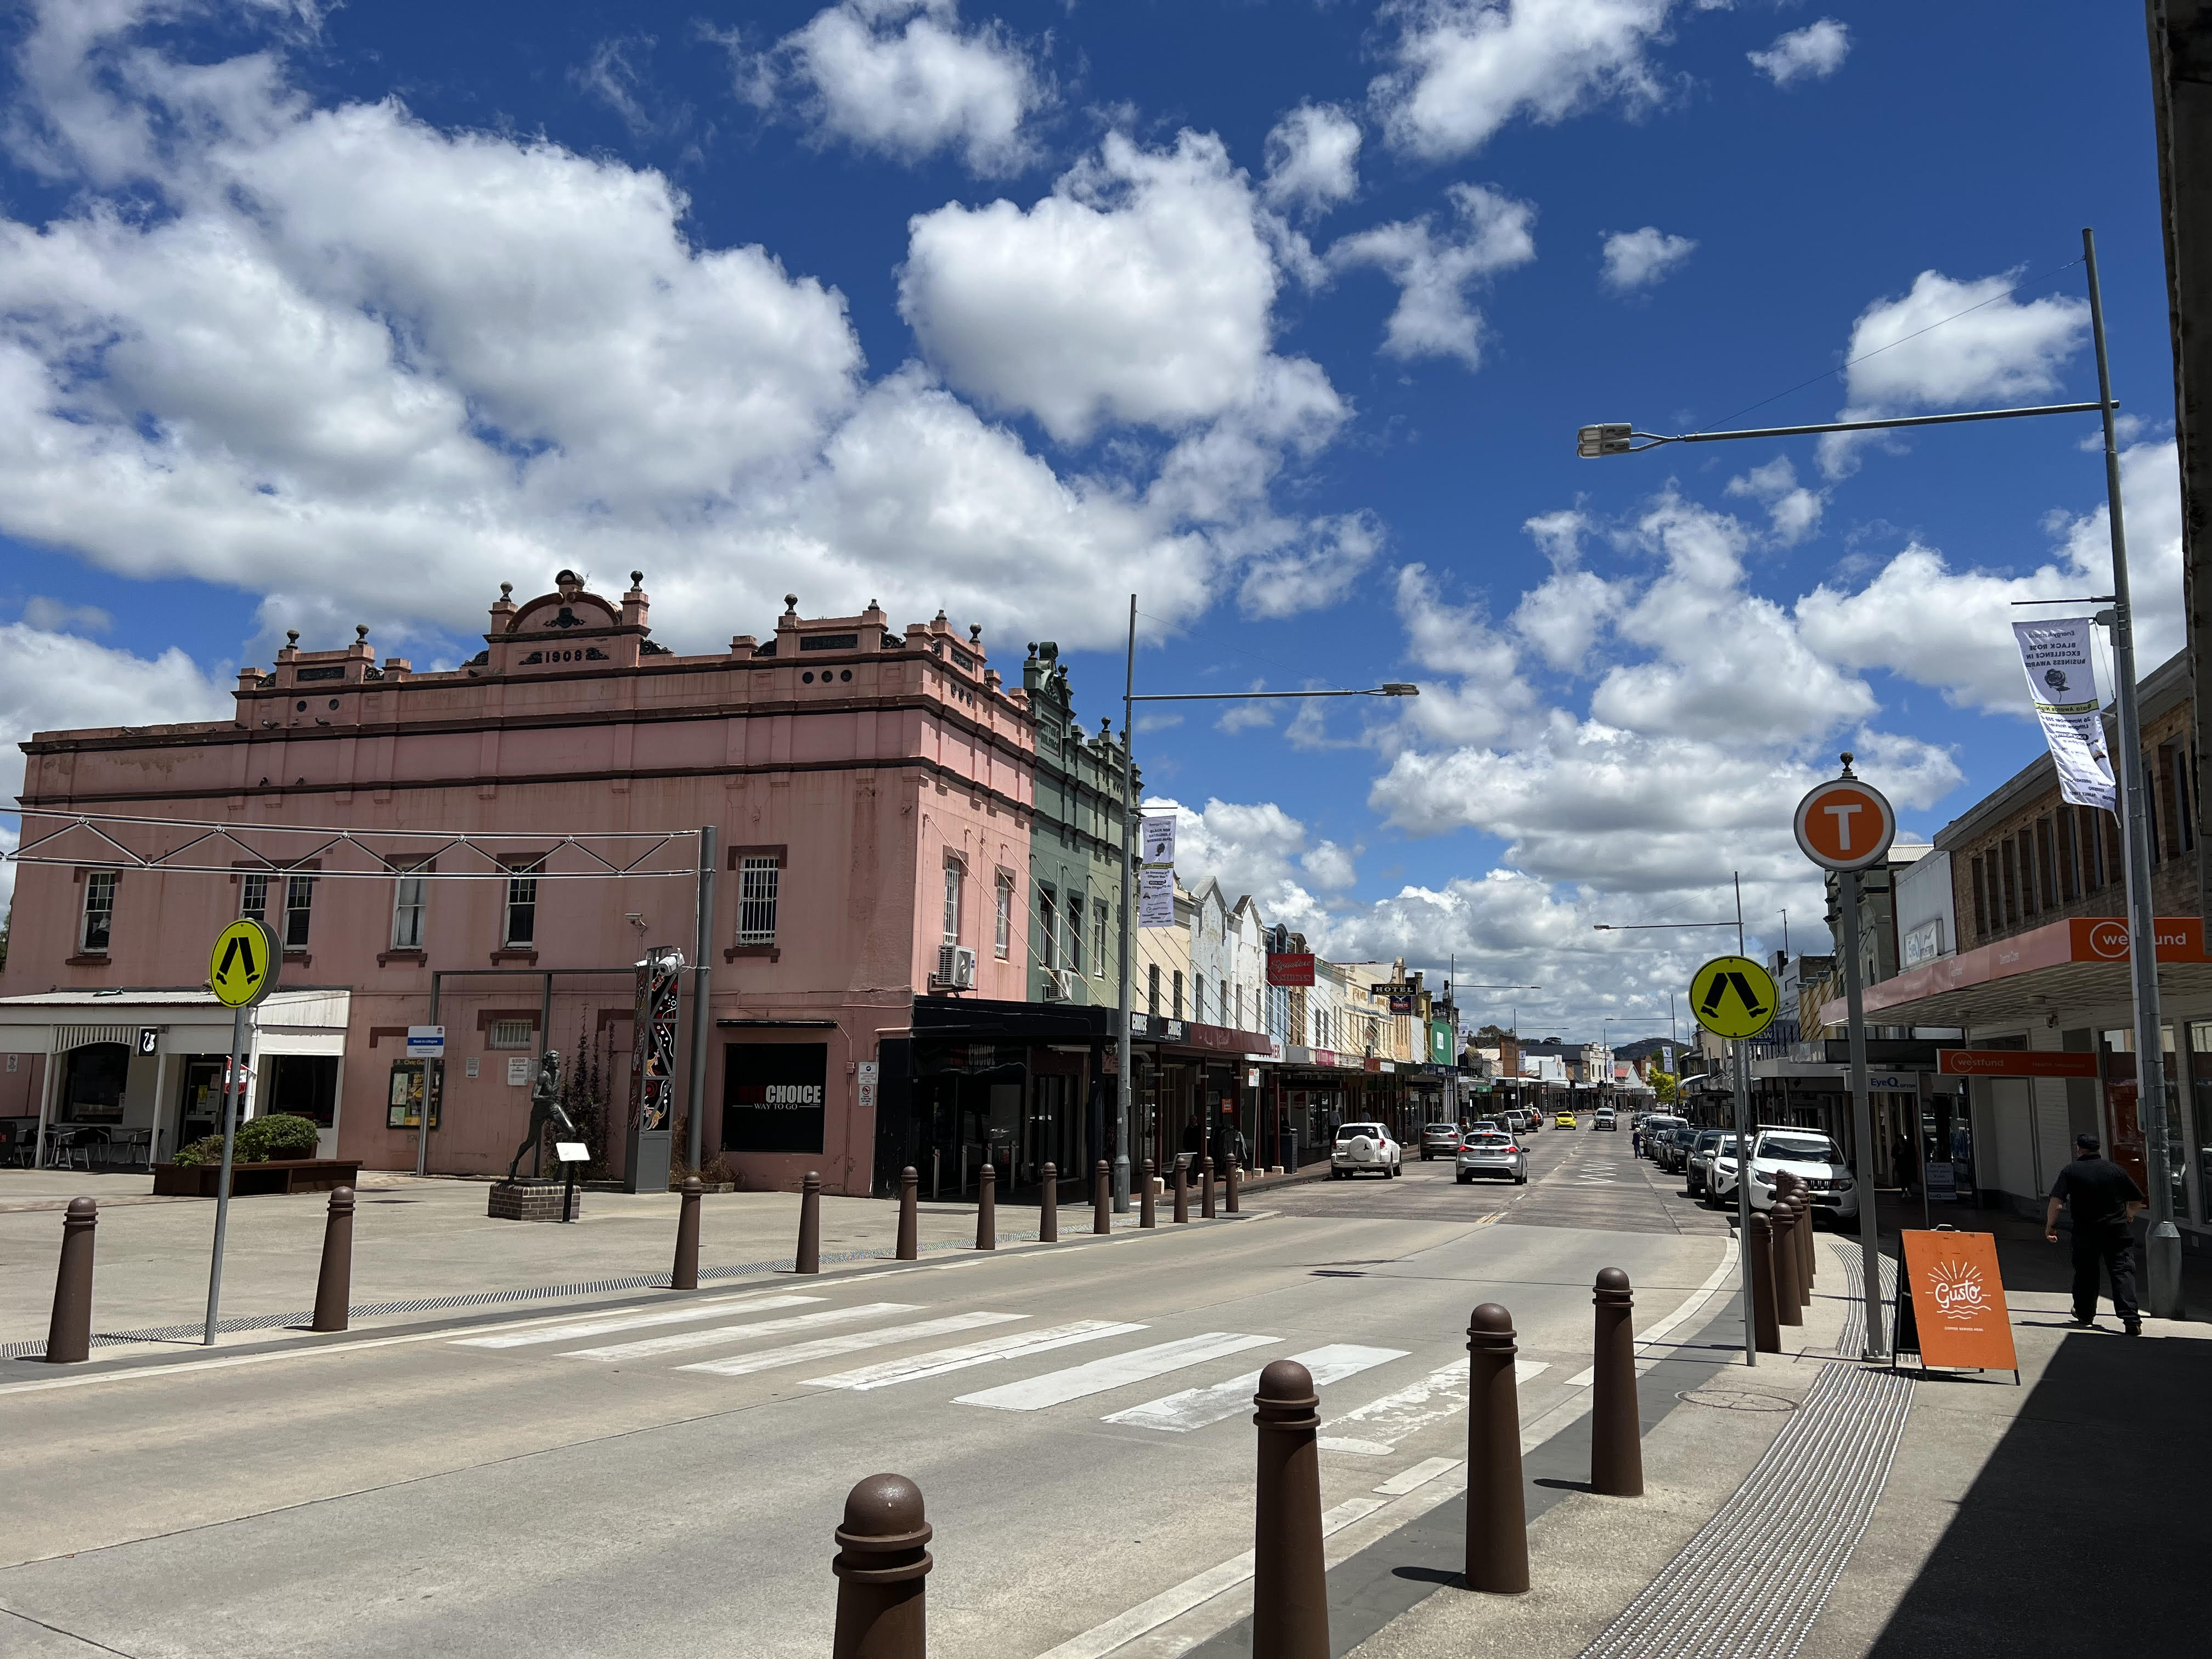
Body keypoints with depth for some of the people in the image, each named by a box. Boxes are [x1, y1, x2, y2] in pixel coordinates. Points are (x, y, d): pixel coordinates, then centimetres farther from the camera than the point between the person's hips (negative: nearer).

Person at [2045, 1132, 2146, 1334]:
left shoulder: (2070, 1171, -2)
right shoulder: (2116, 1169, 5)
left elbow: (2056, 1199, -13)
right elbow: (2137, 1199, 12)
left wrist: (2050, 1225, -4)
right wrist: (2128, 1216, 30)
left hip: (2086, 1233, -1)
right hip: (2119, 1231, 1)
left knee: (2085, 1273, 14)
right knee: (2123, 1272, -3)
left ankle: (2085, 1316, 27)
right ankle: (2131, 1319, -16)